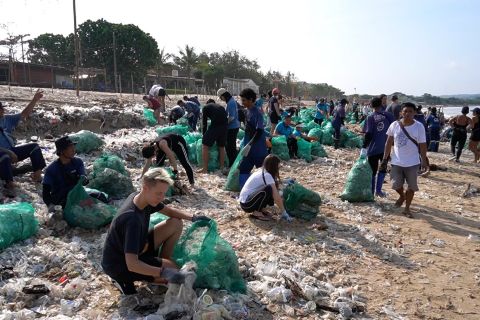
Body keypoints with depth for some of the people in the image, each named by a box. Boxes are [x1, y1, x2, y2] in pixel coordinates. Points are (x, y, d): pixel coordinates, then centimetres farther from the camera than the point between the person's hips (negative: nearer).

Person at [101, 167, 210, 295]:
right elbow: (132, 264, -41)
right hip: (119, 265, -8)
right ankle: (126, 279, -3)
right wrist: (163, 272, -49)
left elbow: (168, 210, 8)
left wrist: (193, 217, -6)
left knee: (176, 224, -3)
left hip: (139, 248, 8)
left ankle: (163, 261, 10)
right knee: (177, 274, -17)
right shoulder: (132, 219, -36)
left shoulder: (141, 198, -10)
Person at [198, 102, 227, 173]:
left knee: (205, 146, 4)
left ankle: (205, 169, 3)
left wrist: (204, 135, 21)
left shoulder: (206, 107, 17)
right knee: (221, 147, 19)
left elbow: (204, 123, 12)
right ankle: (222, 168, 24)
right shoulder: (221, 107, 31)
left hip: (215, 125, -5)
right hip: (225, 125, 5)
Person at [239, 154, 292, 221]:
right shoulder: (267, 175, -18)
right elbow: (277, 197, -17)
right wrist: (284, 213, -11)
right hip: (246, 204, -9)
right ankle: (256, 212, -13)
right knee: (269, 189, -26)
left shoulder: (261, 171, 9)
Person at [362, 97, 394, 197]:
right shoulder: (388, 115, 1)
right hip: (385, 148, 1)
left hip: (373, 149, -1)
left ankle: (371, 192, 14)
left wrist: (364, 147, -8)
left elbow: (368, 134, -11)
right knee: (383, 169, 17)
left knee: (373, 171, 10)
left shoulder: (370, 117, -5)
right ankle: (378, 190, 6)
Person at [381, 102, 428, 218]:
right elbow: (389, 142, 4)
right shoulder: (394, 125, -4)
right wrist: (385, 158, 2)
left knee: (411, 186, 5)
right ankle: (402, 196, 36)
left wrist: (424, 161, -6)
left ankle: (407, 209, 21)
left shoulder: (419, 127, -8)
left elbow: (422, 145, -4)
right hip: (396, 161, 1)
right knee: (396, 185, 2)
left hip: (412, 162, -1)